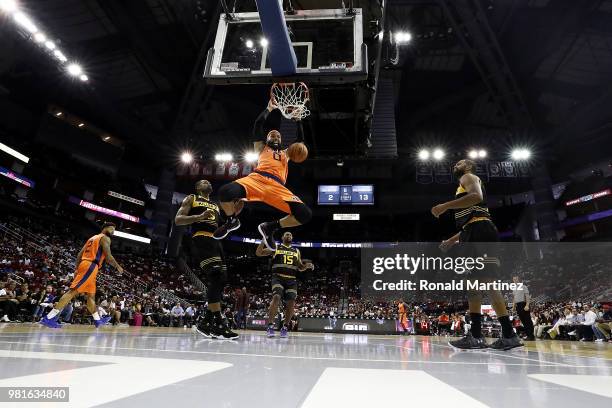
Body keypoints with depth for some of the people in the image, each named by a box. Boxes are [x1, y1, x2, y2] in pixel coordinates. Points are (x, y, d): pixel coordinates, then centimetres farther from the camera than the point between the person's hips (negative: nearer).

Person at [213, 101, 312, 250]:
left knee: (305, 214, -19)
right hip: (257, 178, -2)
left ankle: (270, 227, 5)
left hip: (277, 186, 2)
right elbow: (258, 126, 21)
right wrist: (269, 109, 25)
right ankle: (232, 221, 4)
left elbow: (300, 140, 36)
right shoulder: (262, 148, 32)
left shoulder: (285, 153, 40)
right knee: (225, 192, -32)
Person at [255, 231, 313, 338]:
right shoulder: (275, 248, 9)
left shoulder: (296, 251, 19)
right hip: (278, 278, -3)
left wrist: (307, 266, 0)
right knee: (276, 298, -25)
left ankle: (285, 327, 12)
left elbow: (300, 267, 22)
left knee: (291, 303, -6)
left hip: (291, 280, 4)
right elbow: (258, 253, 3)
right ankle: (270, 326, -14)